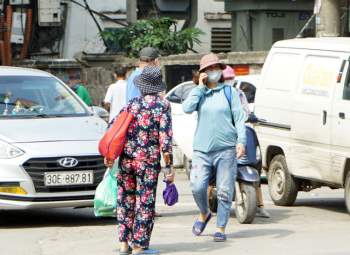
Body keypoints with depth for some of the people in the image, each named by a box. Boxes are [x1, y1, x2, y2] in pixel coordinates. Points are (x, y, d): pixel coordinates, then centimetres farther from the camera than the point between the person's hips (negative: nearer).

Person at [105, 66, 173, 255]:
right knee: (145, 202, 1)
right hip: (149, 161, -4)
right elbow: (165, 135, -11)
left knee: (126, 200, 14)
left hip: (127, 159, 4)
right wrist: (169, 164, -9)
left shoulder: (132, 104, 8)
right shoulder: (162, 105, -5)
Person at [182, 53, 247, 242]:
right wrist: (200, 87, -5)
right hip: (202, 149, 1)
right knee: (197, 186, -11)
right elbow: (187, 108, -8)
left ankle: (221, 228, 8)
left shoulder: (229, 92, 6)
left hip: (226, 149, -1)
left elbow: (239, 118, 3)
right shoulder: (198, 92, 11)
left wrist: (241, 141, -9)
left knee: (224, 191, -2)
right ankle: (204, 214, 18)